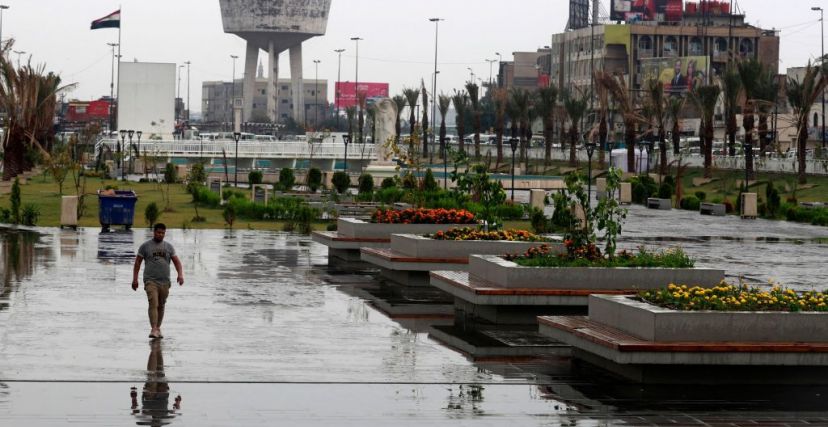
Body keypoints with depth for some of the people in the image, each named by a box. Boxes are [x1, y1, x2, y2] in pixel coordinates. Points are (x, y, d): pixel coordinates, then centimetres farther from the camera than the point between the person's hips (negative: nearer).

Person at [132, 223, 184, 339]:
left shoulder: (169, 247, 10)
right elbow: (137, 262, 5)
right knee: (153, 304, -18)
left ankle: (158, 328, 22)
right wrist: (135, 279, -1)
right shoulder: (145, 246, 3)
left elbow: (176, 261, 7)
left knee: (161, 306, 10)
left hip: (164, 282, 4)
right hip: (150, 281, -3)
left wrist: (180, 274, -9)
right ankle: (153, 329, -25)